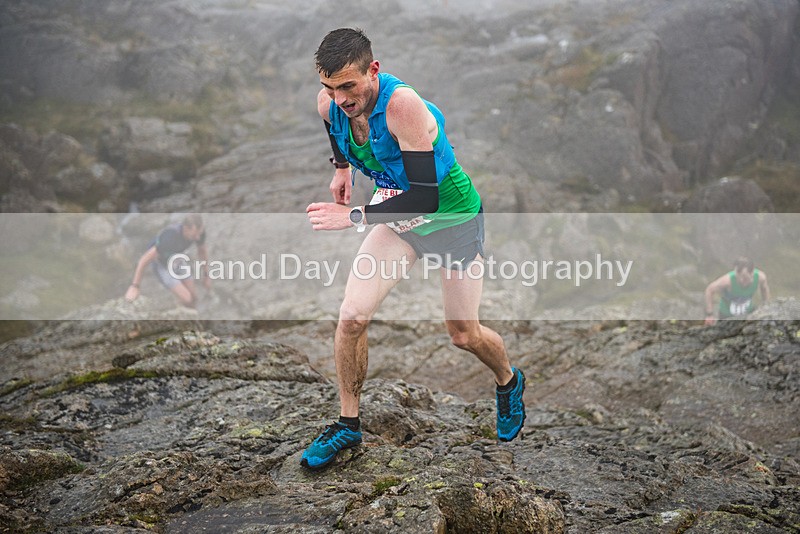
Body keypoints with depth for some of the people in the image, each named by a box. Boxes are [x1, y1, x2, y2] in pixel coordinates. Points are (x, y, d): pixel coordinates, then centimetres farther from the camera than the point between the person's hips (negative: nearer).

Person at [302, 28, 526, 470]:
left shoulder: (403, 106, -37)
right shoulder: (329, 102, -17)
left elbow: (425, 195, -38)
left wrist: (354, 217, -38)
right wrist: (341, 167, 20)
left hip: (452, 217, -5)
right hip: (397, 216, 5)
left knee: (463, 335, 6)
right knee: (352, 316, -9)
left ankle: (509, 384, 40)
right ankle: (348, 424, 10)